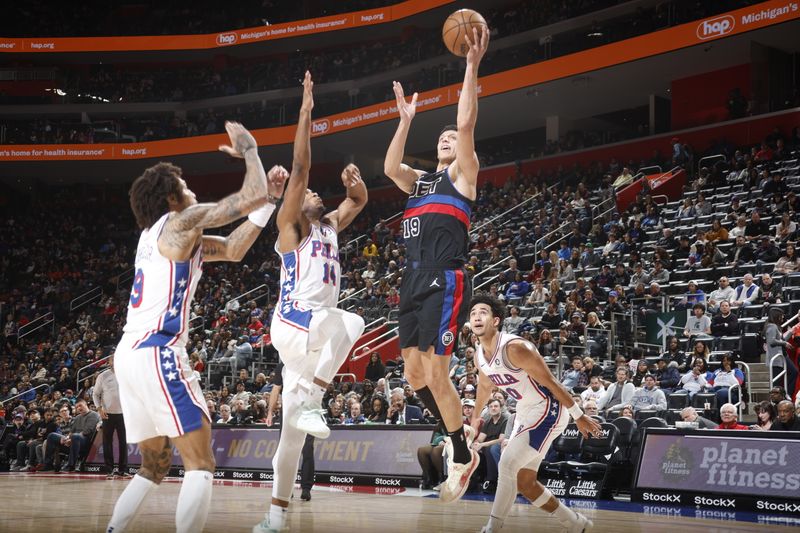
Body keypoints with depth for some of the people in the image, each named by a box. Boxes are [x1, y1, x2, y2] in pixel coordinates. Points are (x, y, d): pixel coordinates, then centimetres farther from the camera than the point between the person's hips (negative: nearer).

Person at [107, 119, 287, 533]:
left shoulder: (161, 234, 24)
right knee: (201, 464, -9)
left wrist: (269, 199, 21)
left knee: (156, 466, 20)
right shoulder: (180, 222, -2)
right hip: (156, 354, -9)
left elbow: (233, 250, 25)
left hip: (130, 355, 9)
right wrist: (249, 149, 10)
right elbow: (251, 195, -6)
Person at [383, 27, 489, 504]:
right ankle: (457, 437, 27)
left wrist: (473, 67, -9)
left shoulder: (463, 175, 7)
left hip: (447, 281, -7)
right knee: (415, 374, 8)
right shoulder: (419, 180, 24)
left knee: (435, 374, -12)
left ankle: (464, 456, 3)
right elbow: (390, 167, 5)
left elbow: (466, 124, -7)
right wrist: (406, 120, 7)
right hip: (415, 281, 7)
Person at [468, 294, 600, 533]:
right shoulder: (479, 355, 0)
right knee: (523, 481, 11)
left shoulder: (513, 348, -26)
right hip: (525, 413, 9)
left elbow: (551, 383, -22)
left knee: (508, 465, -19)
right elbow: (485, 385, 22)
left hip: (548, 410, -9)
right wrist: (476, 415, 36)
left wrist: (579, 417, -18)